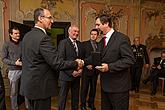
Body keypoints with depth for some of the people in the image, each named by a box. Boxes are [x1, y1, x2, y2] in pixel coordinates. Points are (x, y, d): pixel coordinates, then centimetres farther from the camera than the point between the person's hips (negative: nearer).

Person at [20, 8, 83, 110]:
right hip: (39, 87, -9)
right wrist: (76, 63, -11)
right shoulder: (43, 37, -22)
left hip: (28, 85, 9)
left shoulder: (27, 36, 6)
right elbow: (57, 63, -24)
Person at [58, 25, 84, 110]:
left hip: (77, 75, 6)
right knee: (63, 97, 8)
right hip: (66, 75, -6)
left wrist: (81, 69, -2)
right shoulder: (63, 43, -9)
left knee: (75, 96, 17)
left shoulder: (79, 44, 10)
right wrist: (71, 72, -18)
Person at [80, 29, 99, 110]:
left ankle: (91, 103, 31)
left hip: (95, 70, 4)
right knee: (84, 88, 4)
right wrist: (86, 64, -16)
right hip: (86, 69, -4)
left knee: (93, 88, 14)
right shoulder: (84, 44, -3)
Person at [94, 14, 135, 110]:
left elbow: (130, 60, -20)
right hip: (105, 85, 8)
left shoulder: (122, 38, -13)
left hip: (118, 86, -7)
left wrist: (109, 67, -24)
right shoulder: (102, 41, 13)